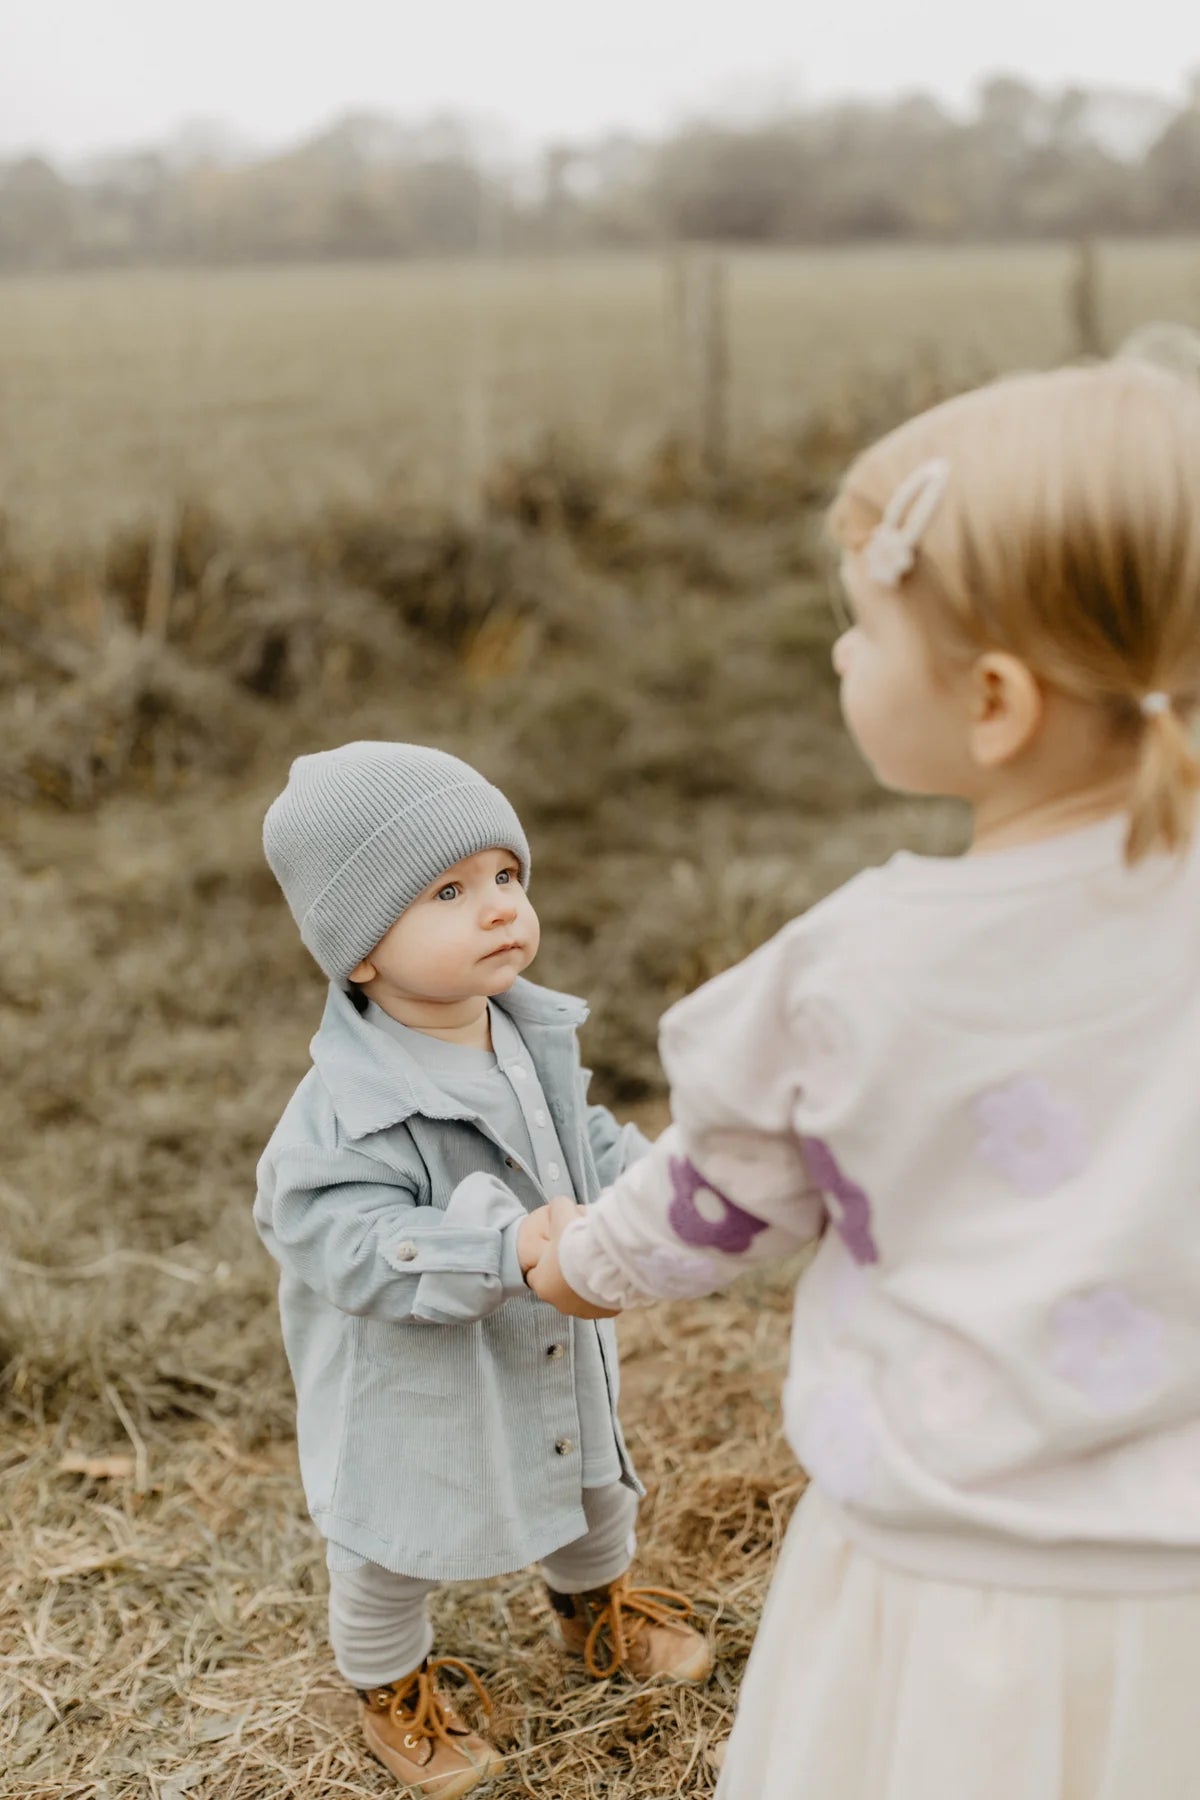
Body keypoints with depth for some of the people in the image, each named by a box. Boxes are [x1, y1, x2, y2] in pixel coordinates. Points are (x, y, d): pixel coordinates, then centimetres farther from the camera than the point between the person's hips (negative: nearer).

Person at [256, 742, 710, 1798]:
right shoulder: (348, 1109, -33)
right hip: (418, 1381, -6)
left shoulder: (536, 1036, -9)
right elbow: (349, 1243, -36)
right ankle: (388, 1683, 50)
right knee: (394, 1544, 18)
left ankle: (598, 1608, 62)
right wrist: (510, 1248, -46)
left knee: (594, 1486, 29)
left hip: (558, 1351, 6)